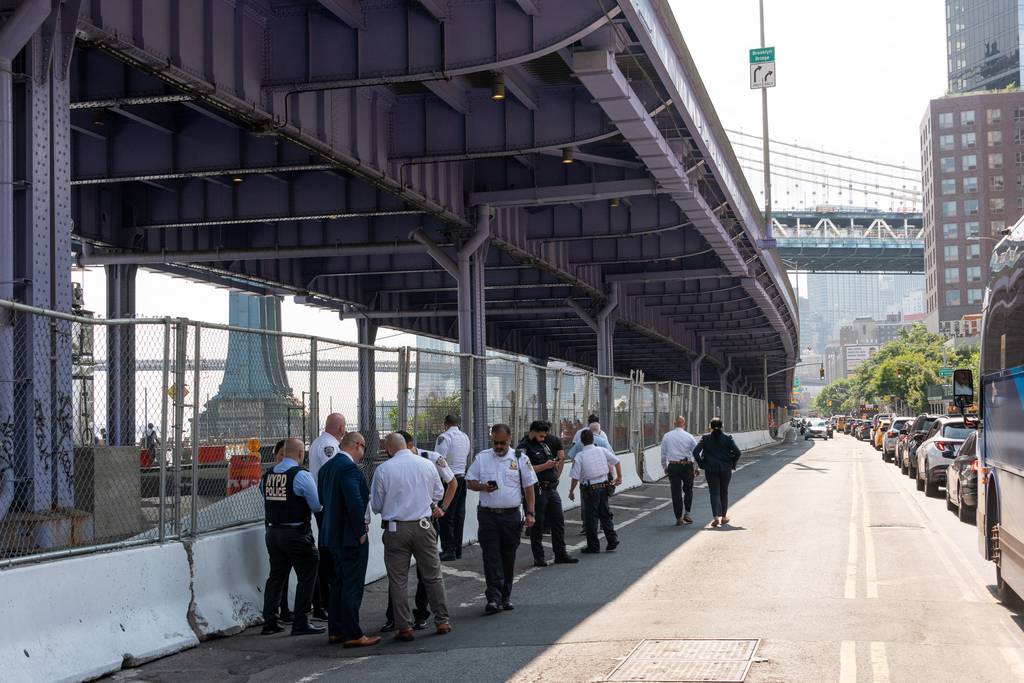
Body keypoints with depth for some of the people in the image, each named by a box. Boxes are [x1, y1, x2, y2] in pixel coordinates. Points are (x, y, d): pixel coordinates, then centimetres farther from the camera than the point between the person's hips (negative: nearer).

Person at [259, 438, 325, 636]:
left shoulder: (268, 475, 6)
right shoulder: (301, 475, -13)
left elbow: (265, 503, 14)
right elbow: (317, 506, -12)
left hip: (272, 531, 6)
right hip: (296, 533, -6)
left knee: (276, 575, 15)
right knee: (306, 576, 3)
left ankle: (269, 622, 16)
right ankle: (300, 623, 1)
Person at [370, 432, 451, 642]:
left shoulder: (383, 469, -7)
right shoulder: (427, 465, 1)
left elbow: (376, 505, 1)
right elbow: (438, 493, 15)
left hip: (395, 529, -2)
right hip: (424, 526, 2)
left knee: (398, 580, 5)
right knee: (433, 575, 12)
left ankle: (404, 627, 5)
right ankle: (442, 621, 15)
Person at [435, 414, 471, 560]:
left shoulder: (445, 437, -12)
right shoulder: (465, 437, 13)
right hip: (463, 477, 8)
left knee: (445, 516, -4)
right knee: (459, 514, 11)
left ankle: (449, 550, -6)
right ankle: (458, 550, 16)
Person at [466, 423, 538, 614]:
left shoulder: (520, 459, 4)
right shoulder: (481, 458, 6)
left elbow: (528, 487, 7)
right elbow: (469, 482, 9)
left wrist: (530, 513, 1)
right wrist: (483, 487, -12)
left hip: (511, 515, 0)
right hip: (488, 515, 0)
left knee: (508, 557, 7)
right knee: (491, 556, -8)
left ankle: (506, 597, 19)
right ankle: (493, 598, -12)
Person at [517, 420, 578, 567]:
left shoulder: (547, 440, 11)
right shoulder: (523, 448, -10)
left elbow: (558, 442, 30)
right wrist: (545, 466, -18)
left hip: (552, 488, 7)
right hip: (537, 490, -7)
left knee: (558, 521, 8)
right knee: (537, 524, 0)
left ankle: (560, 554, 15)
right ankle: (538, 557, 7)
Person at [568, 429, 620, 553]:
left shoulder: (579, 457, -10)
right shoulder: (602, 450, 1)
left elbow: (575, 477, -11)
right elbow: (617, 462, 4)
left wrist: (571, 491, 1)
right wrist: (619, 477, 16)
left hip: (589, 489, -4)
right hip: (604, 486, 4)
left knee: (590, 517, 5)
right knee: (605, 514, 18)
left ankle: (593, 546, 8)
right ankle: (612, 540, 15)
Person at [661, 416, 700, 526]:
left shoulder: (667, 436, 3)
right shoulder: (689, 436, -1)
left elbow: (663, 454, 6)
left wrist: (665, 467, 16)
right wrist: (695, 468, 11)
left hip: (673, 466, 1)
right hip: (687, 466, -1)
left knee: (676, 492, 5)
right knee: (688, 490, 16)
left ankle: (679, 518, 6)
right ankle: (687, 514, 6)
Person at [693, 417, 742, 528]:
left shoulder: (705, 438, -2)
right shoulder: (727, 438, -1)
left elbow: (695, 452, -9)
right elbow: (737, 452, -8)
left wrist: (701, 464, 0)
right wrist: (732, 464, 5)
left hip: (711, 469, -1)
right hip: (726, 469, 1)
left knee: (714, 493, 1)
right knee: (724, 492, 17)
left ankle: (716, 517, -16)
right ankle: (724, 516, 26)